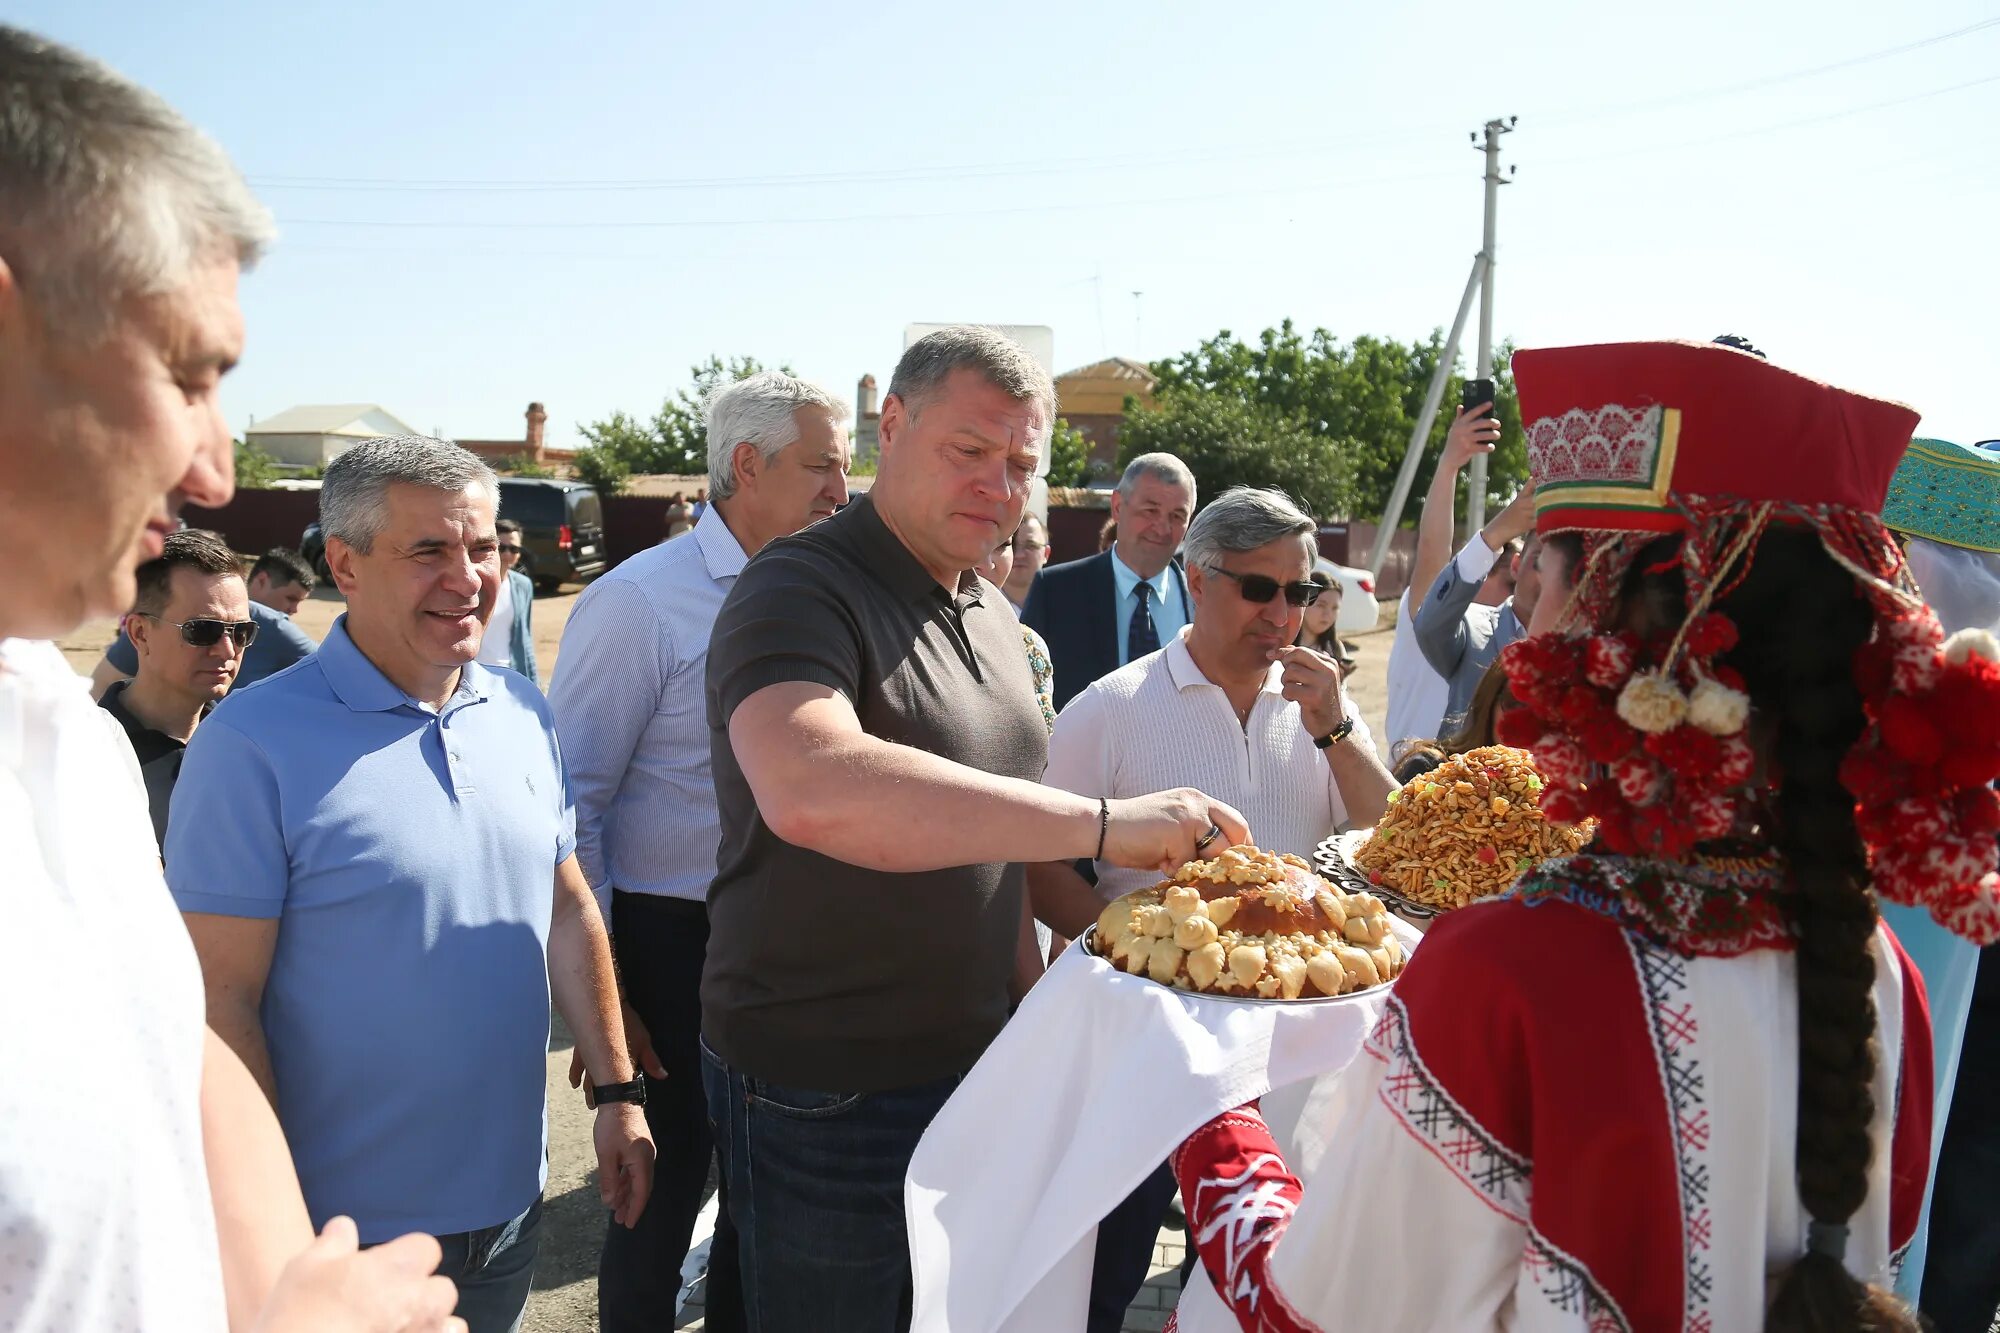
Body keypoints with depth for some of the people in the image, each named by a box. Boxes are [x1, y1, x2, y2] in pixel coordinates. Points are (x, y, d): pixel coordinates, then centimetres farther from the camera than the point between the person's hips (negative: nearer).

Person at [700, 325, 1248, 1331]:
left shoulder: (992, 615, 9)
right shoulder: (800, 593, -18)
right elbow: (809, 788, -40)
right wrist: (1102, 823, -40)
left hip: (969, 1058, 8)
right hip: (821, 1093, -8)